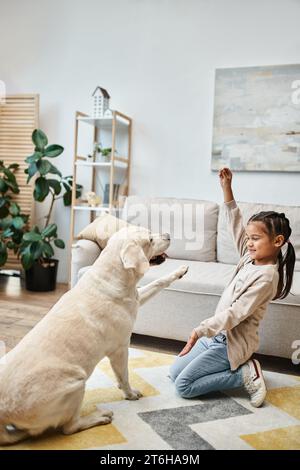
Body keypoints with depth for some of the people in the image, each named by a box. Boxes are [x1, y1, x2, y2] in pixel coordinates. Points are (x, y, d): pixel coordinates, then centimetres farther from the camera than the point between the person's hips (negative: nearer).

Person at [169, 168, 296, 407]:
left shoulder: (266, 276, -22)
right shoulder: (251, 258, 2)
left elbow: (235, 313, -27)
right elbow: (235, 224, 5)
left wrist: (199, 331, -31)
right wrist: (227, 187, -2)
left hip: (232, 342, -9)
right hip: (218, 334, 9)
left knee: (183, 386, -11)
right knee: (174, 372, 11)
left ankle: (245, 374, -3)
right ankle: (232, 367, 14)